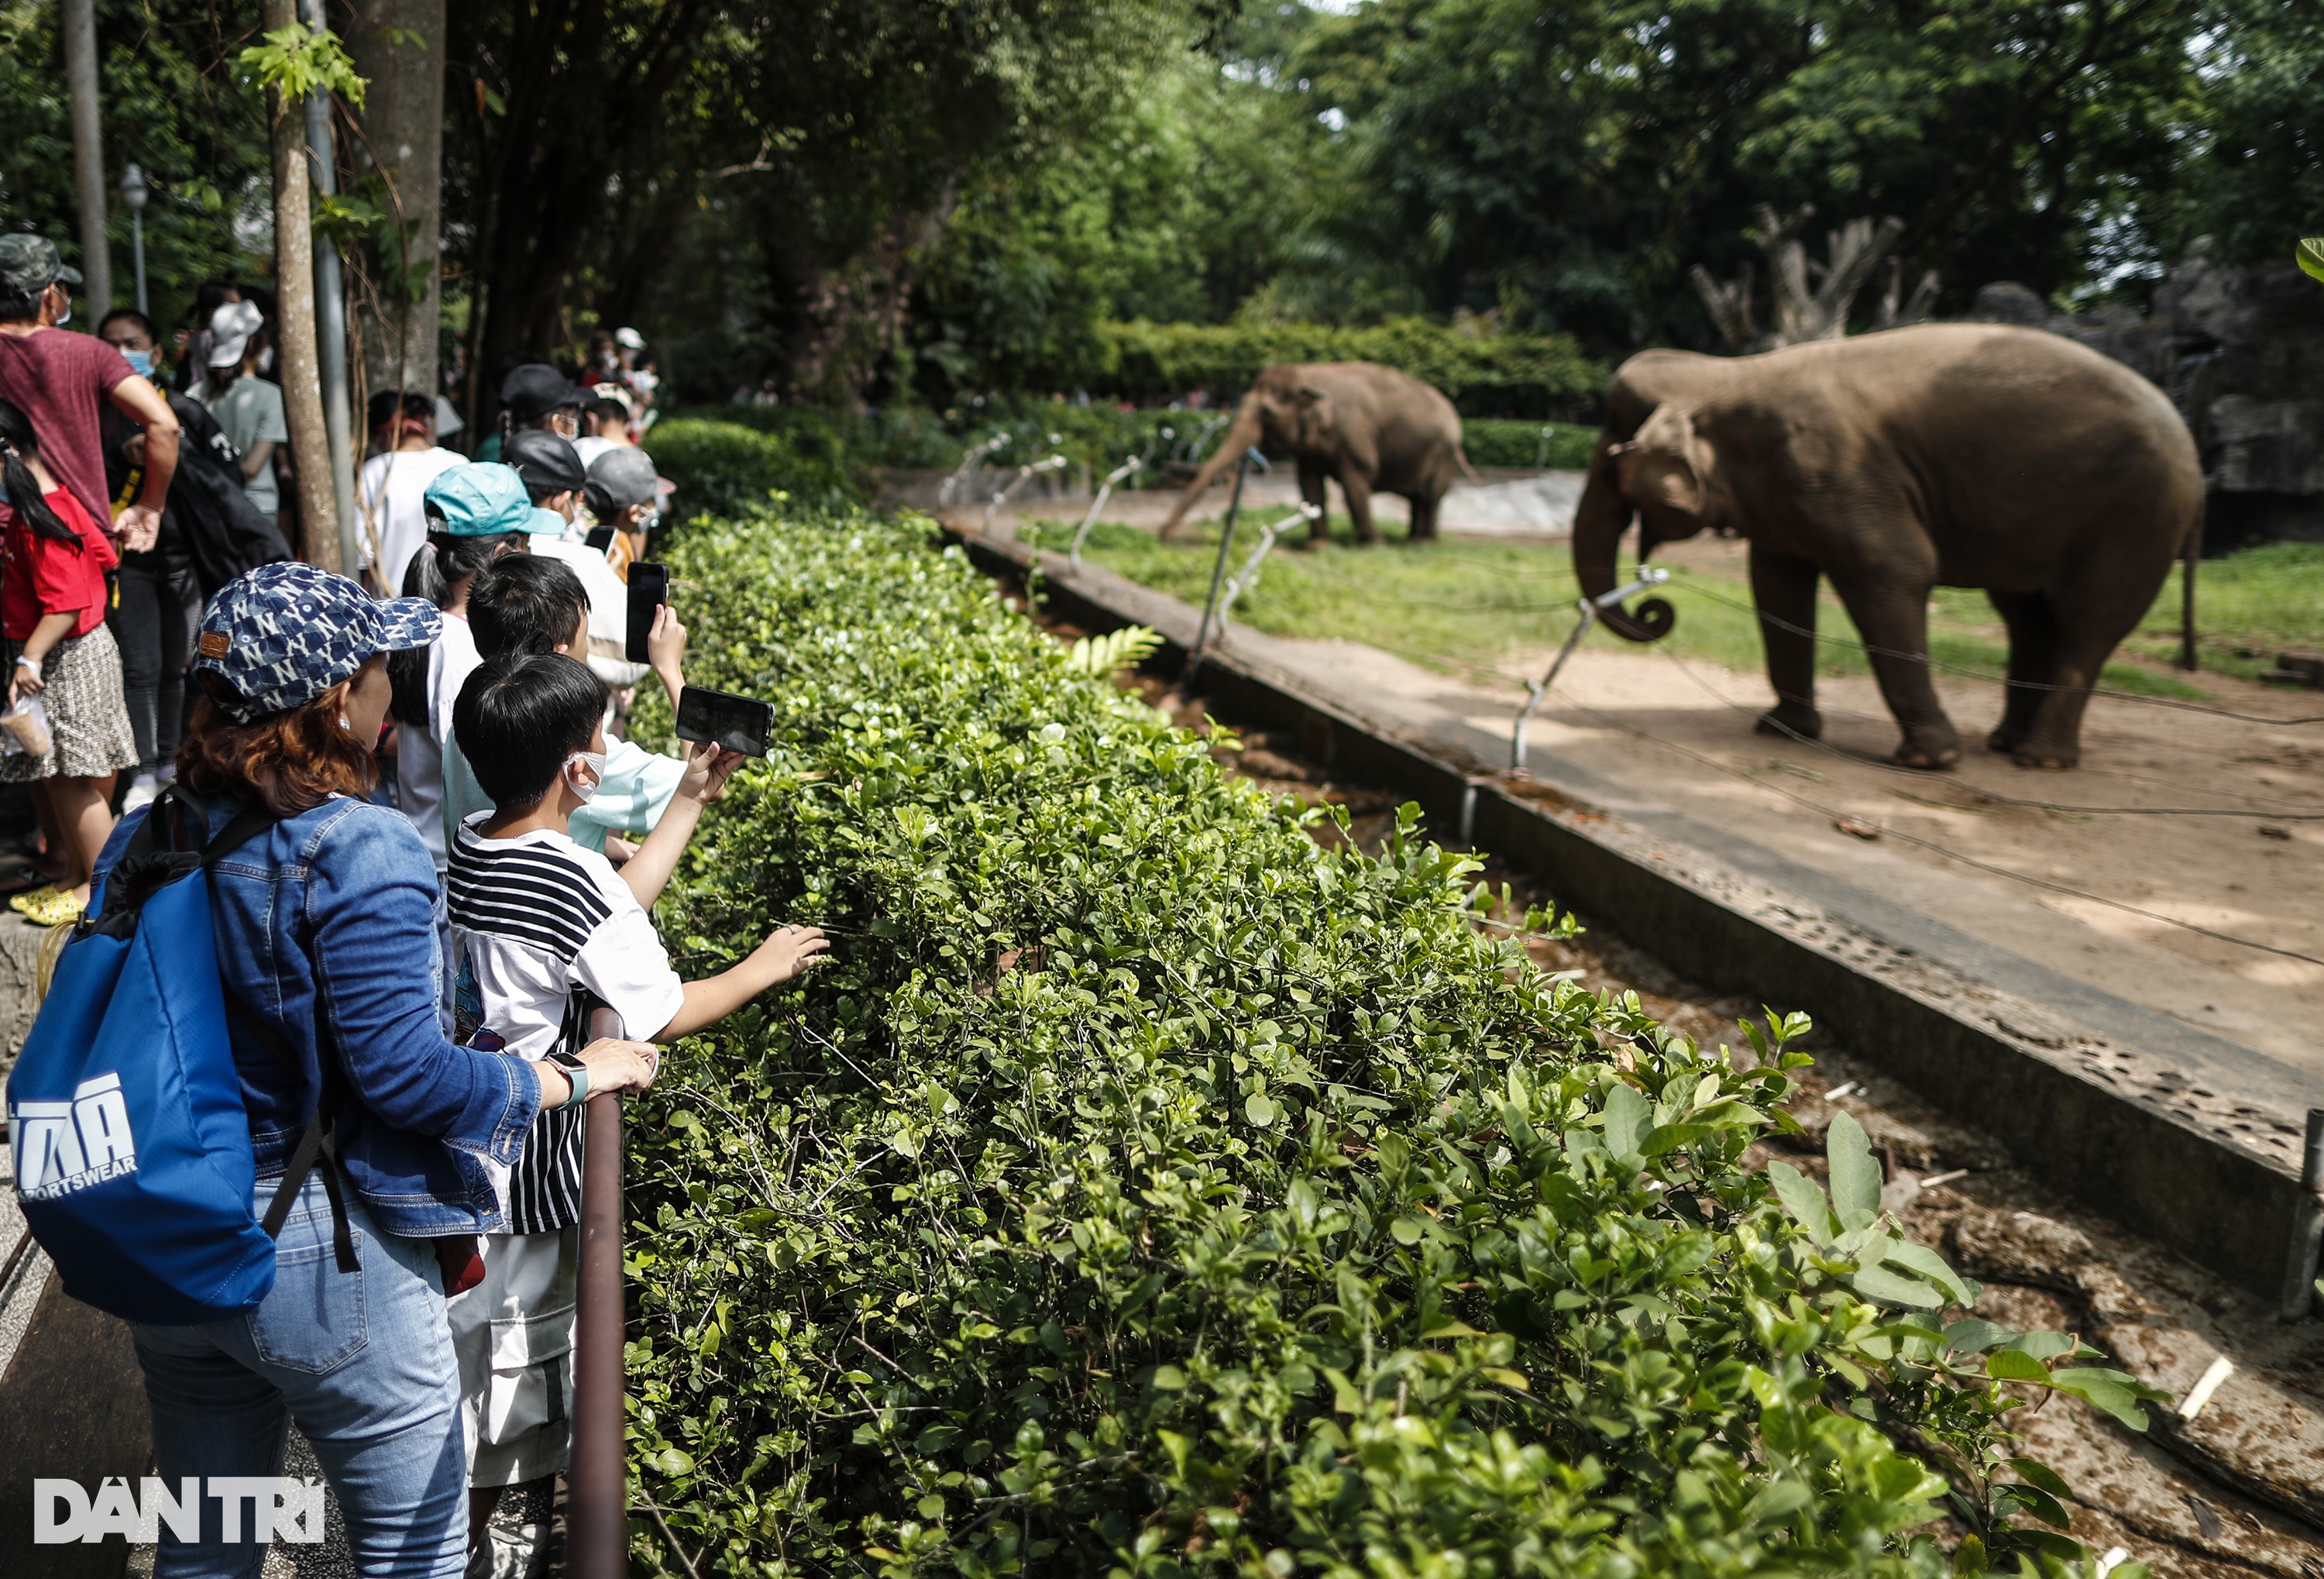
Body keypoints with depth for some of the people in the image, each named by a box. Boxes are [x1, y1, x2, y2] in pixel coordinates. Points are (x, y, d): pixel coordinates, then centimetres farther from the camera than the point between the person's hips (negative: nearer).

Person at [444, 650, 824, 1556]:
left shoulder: (467, 845, -1)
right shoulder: (573, 880, -26)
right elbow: (663, 1014, -17)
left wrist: (692, 802, 12)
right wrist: (763, 968, -1)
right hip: (524, 1168, -8)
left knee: (456, 1343, 24)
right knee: (505, 1358, 11)